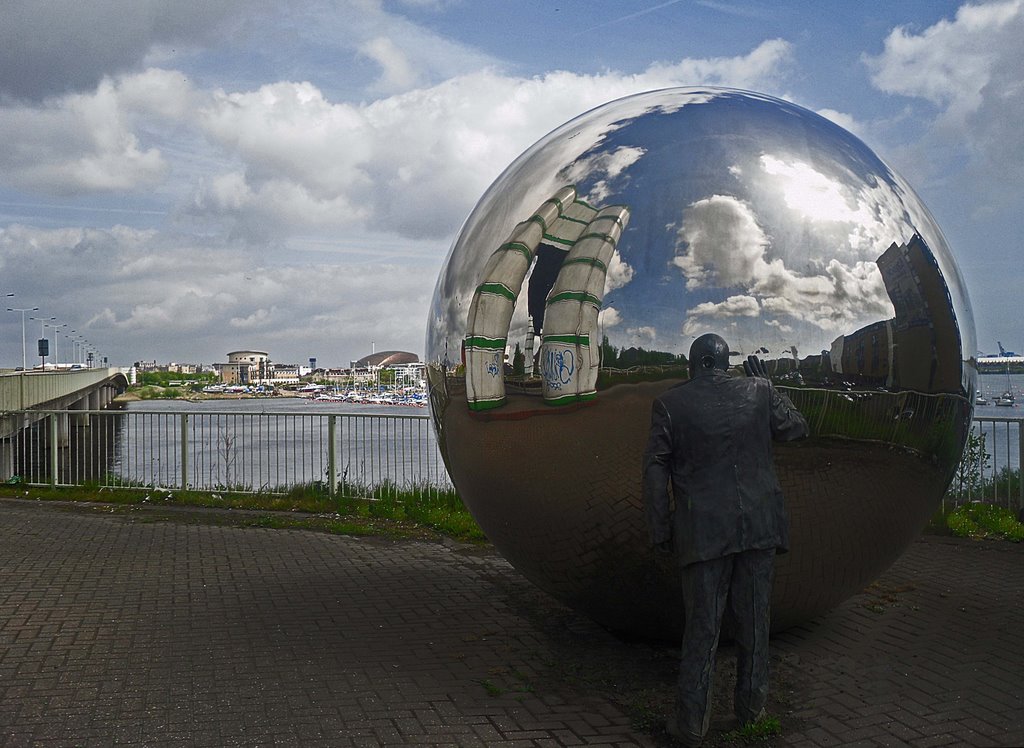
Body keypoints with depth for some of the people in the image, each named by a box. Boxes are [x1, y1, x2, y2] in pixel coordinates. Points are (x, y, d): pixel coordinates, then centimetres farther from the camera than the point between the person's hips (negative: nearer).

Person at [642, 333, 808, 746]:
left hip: (703, 532, -2)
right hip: (759, 524, 2)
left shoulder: (669, 404, -2)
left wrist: (661, 530, 2)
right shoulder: (757, 391, 2)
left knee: (701, 626, 4)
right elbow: (797, 428, 17)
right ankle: (751, 706, 26)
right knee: (753, 619, 14)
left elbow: (655, 470, -4)